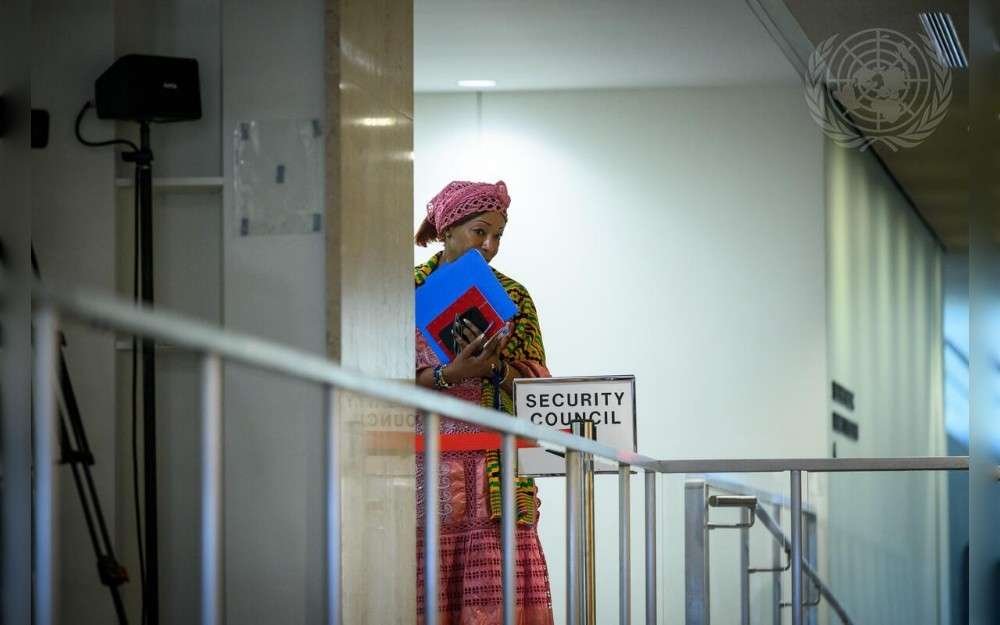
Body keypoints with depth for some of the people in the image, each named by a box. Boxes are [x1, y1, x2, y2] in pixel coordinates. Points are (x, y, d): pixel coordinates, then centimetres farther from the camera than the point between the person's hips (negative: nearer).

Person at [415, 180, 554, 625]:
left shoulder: (512, 297, 11)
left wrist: (494, 367, -12)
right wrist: (449, 374, -17)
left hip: (496, 473, 2)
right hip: (427, 468, -2)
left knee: (499, 587, -6)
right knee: (429, 589, -6)